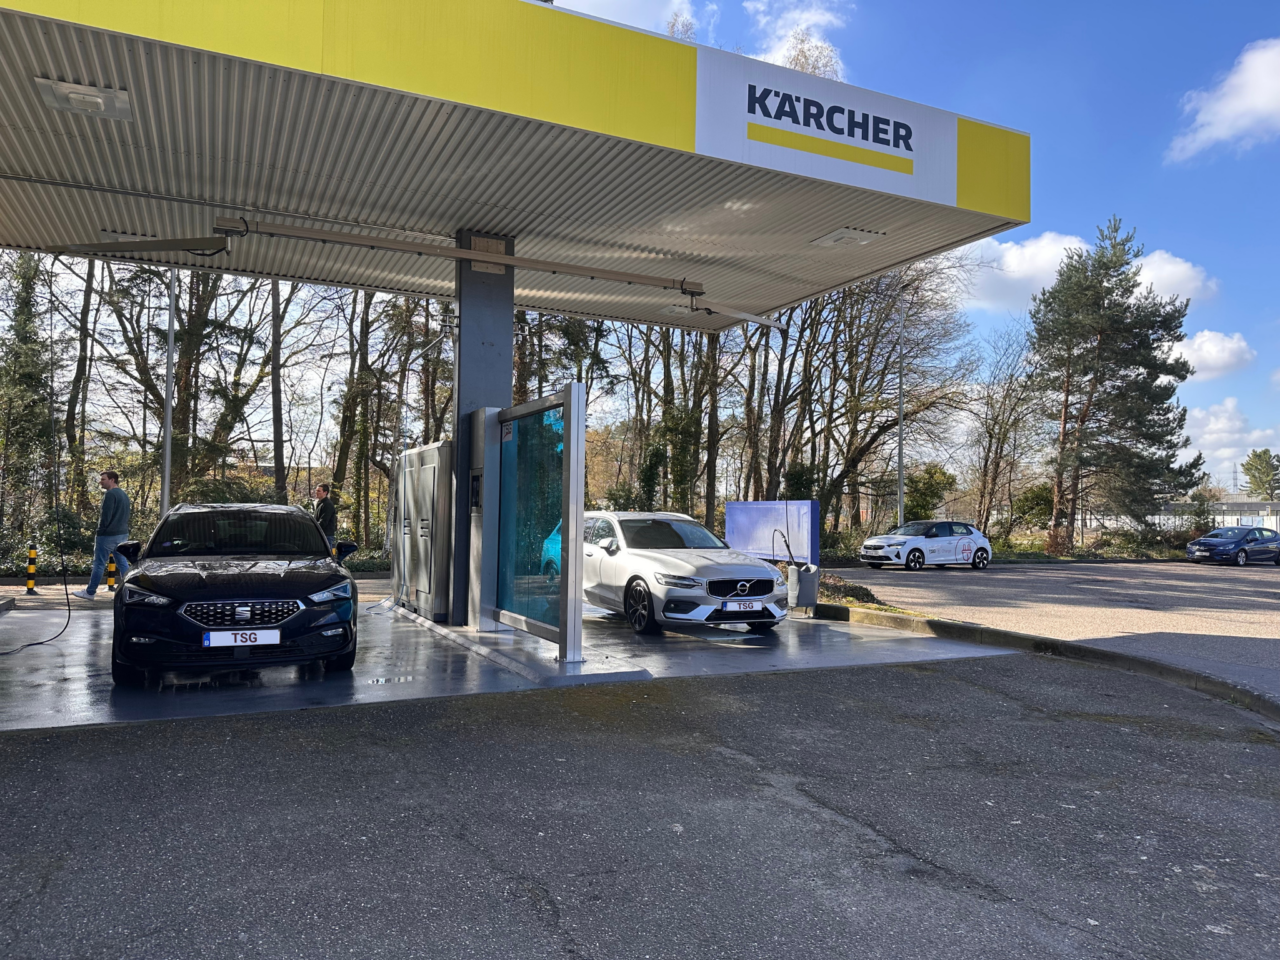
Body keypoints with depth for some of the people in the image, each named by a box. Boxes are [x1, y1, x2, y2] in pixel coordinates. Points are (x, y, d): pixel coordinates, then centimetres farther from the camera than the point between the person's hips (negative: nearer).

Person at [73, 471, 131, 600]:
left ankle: (90, 592, 9)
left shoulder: (110, 494, -13)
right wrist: (122, 529, 18)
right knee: (123, 564, 8)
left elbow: (105, 516, -17)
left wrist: (99, 532, -9)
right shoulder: (124, 495, 14)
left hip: (108, 535, -8)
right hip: (123, 534, 8)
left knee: (99, 564, 1)